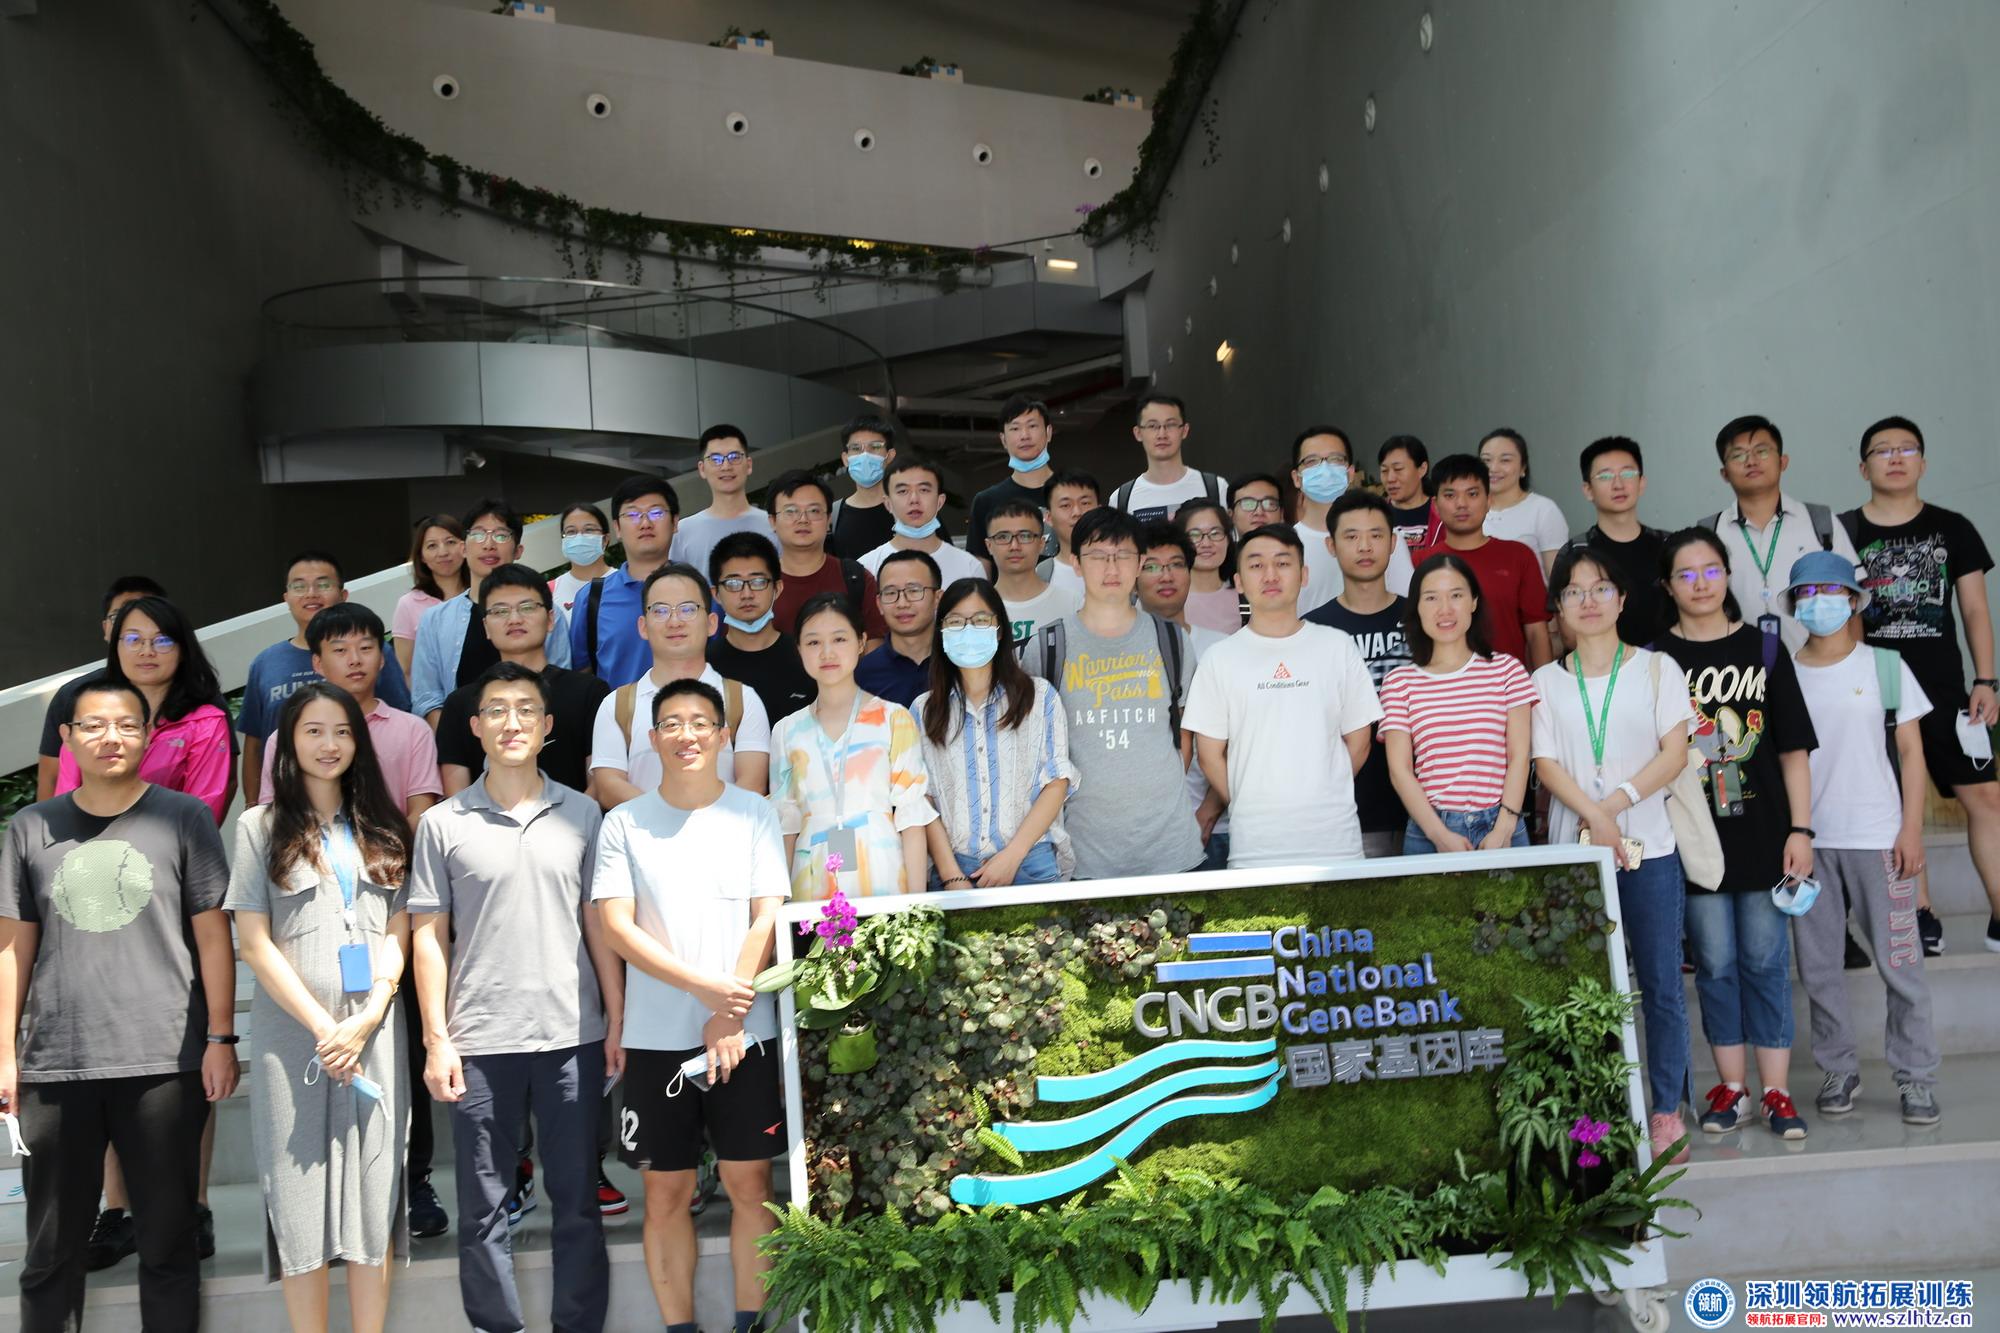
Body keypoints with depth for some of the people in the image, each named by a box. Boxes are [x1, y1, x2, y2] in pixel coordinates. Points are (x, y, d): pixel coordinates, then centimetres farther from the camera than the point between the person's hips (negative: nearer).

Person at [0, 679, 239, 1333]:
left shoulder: (184, 818, 2)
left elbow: (213, 936, 1)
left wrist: (220, 1039, -4)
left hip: (165, 1064, -2)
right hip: (54, 1065, 2)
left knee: (167, 1241, 6)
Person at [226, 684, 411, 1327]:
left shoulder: (383, 828, 11)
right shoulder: (261, 827, 3)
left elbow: (398, 933, 7)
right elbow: (255, 943, -2)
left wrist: (367, 1019, -7)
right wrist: (322, 1026, -9)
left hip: (375, 1032, 2)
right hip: (292, 1033, -2)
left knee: (374, 1197, 3)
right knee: (299, 1197, 1)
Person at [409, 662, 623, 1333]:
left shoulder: (581, 813, 6)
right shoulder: (442, 824, 3)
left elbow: (599, 925, 8)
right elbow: (429, 937, 4)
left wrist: (617, 1023, 3)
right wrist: (436, 1040, -2)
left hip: (572, 1035, 1)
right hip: (480, 1042, -1)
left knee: (577, 1199, 8)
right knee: (483, 1207, 7)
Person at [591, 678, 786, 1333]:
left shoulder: (754, 814, 3)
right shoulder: (624, 824, 2)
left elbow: (767, 919, -2)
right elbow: (617, 927, -4)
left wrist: (728, 1019, -9)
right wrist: (704, 986, -15)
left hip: (745, 1034, 0)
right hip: (657, 1038, 0)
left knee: (751, 1184, 4)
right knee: (666, 1192, 6)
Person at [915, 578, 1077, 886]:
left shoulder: (1040, 696, 5)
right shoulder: (924, 710, 7)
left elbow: (1057, 782, 0)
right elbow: (923, 800, 2)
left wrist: (1012, 856, -10)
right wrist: (951, 875, -9)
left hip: (1031, 863, -1)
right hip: (953, 866, 1)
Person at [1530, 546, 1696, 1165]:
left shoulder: (1657, 668, 6)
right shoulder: (1547, 681, 8)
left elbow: (1674, 753, -3)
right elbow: (1546, 764, -1)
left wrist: (1617, 802, -14)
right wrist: (1594, 817, -15)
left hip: (1650, 847, -1)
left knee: (1660, 982, 1)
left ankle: (1667, 1112, 9)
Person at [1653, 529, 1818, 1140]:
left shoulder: (1763, 649, 4)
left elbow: (1794, 748, 4)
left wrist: (1800, 829, -2)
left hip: (1762, 832, 0)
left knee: (1766, 959, 4)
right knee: (1714, 962, 6)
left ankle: (1775, 1089, 12)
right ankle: (1731, 1084, 17)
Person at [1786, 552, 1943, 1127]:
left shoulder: (1885, 666, 2)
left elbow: (1911, 752, 2)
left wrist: (1911, 830, -5)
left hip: (1878, 838, -2)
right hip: (1808, 841, 2)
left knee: (1900, 963, 1)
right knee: (1818, 966, 7)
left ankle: (1916, 1078, 12)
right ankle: (1838, 1069, 20)